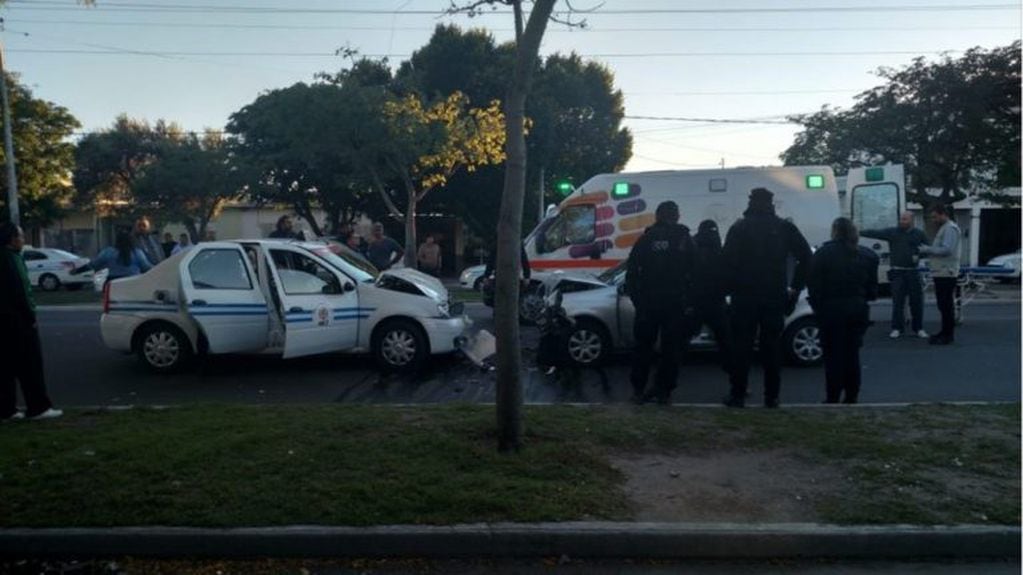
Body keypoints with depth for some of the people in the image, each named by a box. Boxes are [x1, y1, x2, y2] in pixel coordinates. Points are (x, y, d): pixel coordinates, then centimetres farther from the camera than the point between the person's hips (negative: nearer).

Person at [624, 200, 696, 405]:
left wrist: (636, 299, 7)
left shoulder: (646, 239, 2)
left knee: (643, 347, 9)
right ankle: (664, 391, 6)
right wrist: (690, 302, 6)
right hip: (676, 304, 0)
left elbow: (631, 273, 1)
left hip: (648, 303, 0)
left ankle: (638, 390, 9)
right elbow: (695, 272, 1)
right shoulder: (684, 239, 3)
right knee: (671, 349, 7)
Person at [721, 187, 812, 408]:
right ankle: (771, 397, 12)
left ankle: (738, 395, 6)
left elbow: (727, 261, -9)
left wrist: (731, 287, 1)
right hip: (775, 297, 2)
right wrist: (796, 287, 6)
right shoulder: (785, 228, 4)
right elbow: (805, 255, 1)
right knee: (771, 347, 9)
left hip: (744, 297, -2)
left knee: (741, 346, 4)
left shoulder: (739, 228, -2)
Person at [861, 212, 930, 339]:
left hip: (913, 272, 1)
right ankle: (897, 328, 9)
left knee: (916, 301, 4)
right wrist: (858, 232, -19)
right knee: (897, 301, 0)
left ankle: (918, 328, 15)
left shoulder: (918, 234, 6)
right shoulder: (892, 232, 1)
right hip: (897, 272, -1)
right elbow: (875, 233, -8)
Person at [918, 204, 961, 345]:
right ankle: (946, 332, 23)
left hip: (946, 274, -10)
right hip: (941, 273, 10)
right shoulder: (944, 228, 19)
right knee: (943, 304, 15)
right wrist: (931, 258, 13)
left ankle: (948, 335, -2)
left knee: (946, 305, -7)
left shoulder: (950, 228, -13)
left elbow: (946, 249, -23)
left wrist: (927, 249, -14)